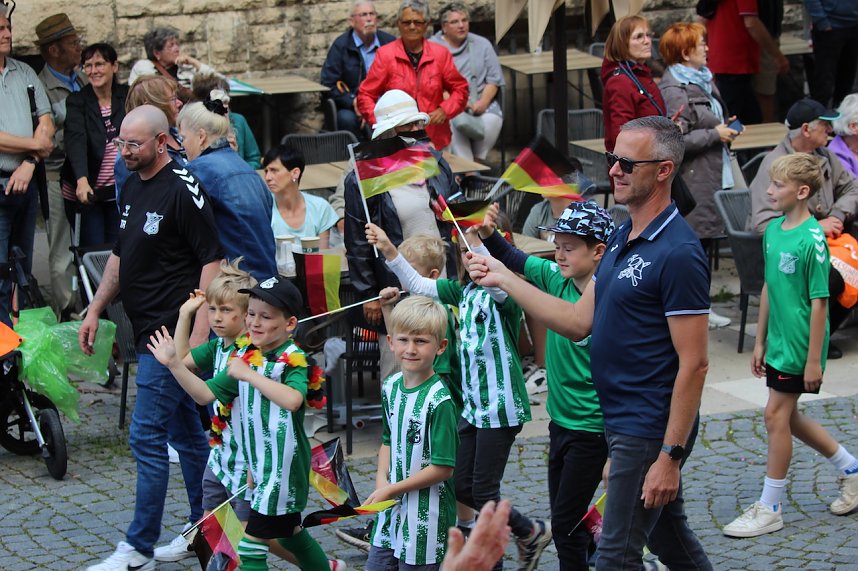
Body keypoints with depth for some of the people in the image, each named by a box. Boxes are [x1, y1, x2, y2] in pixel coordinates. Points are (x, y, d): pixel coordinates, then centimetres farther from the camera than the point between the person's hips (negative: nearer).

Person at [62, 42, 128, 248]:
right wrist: (82, 180, -35)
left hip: (121, 192, 2)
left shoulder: (127, 96, 4)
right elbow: (76, 140, -20)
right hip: (86, 192, -2)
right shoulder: (77, 102, -5)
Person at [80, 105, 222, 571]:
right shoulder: (133, 187, 12)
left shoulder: (182, 191, -15)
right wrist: (95, 310, 17)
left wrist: (198, 335, -21)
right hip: (149, 331, 9)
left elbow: (212, 261, -17)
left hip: (173, 333, -9)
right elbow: (120, 255, 23)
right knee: (185, 432, 15)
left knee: (147, 435, -8)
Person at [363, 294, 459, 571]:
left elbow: (442, 468, -18)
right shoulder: (391, 387, 3)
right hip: (391, 509, 7)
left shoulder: (438, 400, -19)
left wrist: (391, 489, -15)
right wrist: (381, 480, -2)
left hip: (426, 517, -6)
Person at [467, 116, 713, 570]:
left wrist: (669, 456, -23)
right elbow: (580, 321, 13)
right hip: (621, 423, 9)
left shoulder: (678, 253, -19)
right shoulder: (621, 239, 10)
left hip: (648, 430, -9)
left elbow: (693, 364, -21)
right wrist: (504, 280, 11)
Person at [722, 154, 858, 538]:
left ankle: (770, 509, 8)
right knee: (788, 417, 15)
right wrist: (760, 341, 17)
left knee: (776, 416, -3)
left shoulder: (812, 239, -19)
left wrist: (814, 359, -17)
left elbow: (819, 302, -18)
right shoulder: (773, 230, 5)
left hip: (800, 346, -8)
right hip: (779, 341, 8)